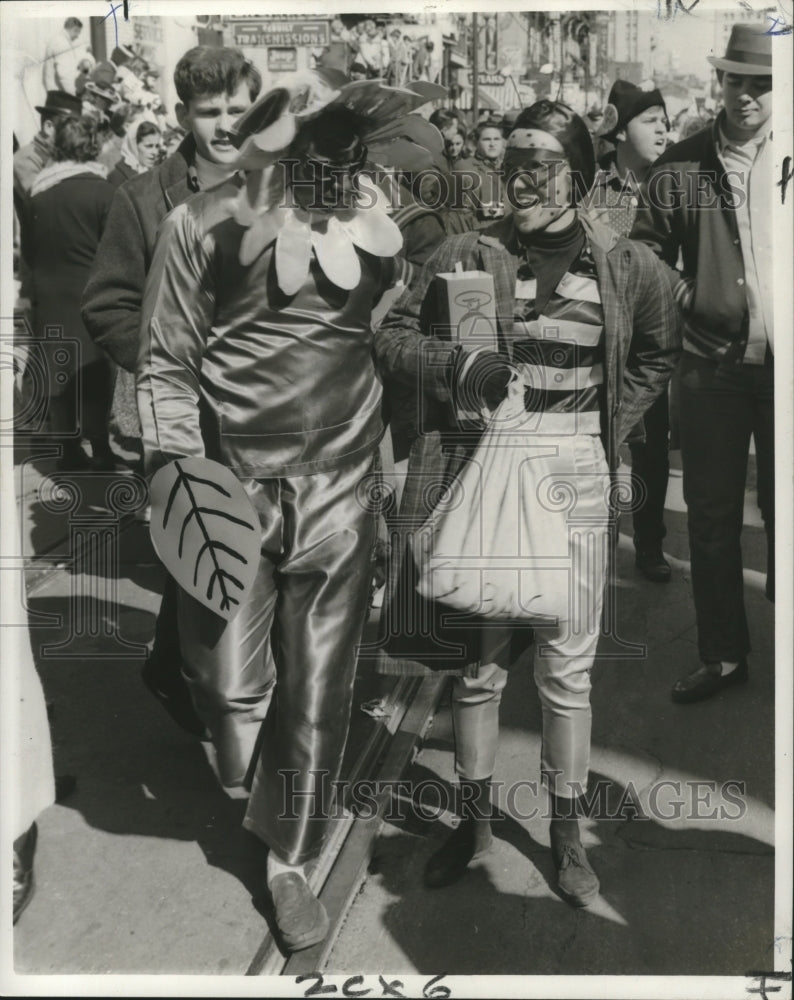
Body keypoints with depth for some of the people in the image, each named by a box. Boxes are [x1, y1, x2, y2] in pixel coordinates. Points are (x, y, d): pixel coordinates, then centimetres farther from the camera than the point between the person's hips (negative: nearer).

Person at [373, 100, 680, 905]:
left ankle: (566, 830, 27)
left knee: (568, 668, 8)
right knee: (478, 659, 10)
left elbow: (658, 356, 18)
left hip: (574, 477, 0)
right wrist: (462, 366, -17)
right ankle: (474, 817, 30)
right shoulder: (465, 255, -1)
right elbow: (392, 338, 0)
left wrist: (609, 424, 6)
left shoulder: (628, 266, 2)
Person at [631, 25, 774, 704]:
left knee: (781, 512, 8)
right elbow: (647, 250, 7)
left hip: (782, 363, 0)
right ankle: (723, 655, 22)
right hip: (713, 366, 1)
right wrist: (687, 299, -5)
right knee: (711, 516, 8)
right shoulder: (682, 165, 2)